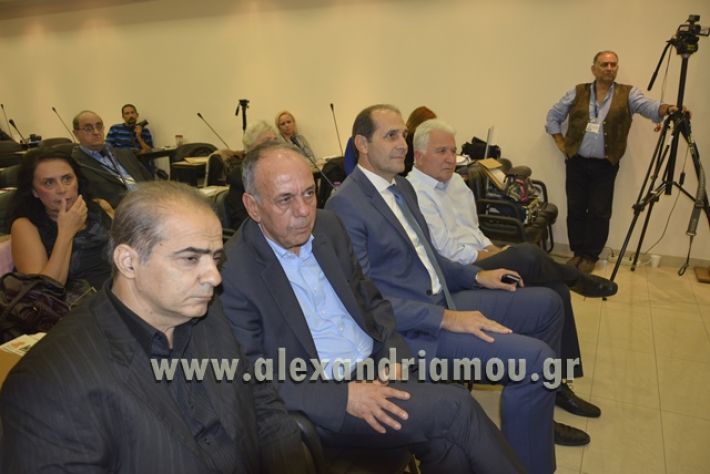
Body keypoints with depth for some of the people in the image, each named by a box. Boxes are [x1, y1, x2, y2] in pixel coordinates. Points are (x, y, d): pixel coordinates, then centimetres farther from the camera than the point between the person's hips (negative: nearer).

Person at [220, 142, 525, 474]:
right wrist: (343, 396, -21)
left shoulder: (328, 227, 2)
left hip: (376, 370, 6)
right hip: (318, 402, -5)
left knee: (447, 443, -17)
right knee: (453, 407, -17)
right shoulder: (232, 271, -16)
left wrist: (394, 354, -5)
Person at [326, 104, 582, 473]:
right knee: (535, 358, -21)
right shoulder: (345, 204, -17)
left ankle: (536, 418, 32)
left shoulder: (402, 186, 12)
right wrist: (445, 319, -24)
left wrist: (476, 276, 9)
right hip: (411, 328, -10)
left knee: (546, 303, 16)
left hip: (444, 301, 10)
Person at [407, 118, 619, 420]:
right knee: (527, 255, -29)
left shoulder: (455, 181, 17)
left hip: (478, 263, 9)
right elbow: (447, 251, -17)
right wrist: (497, 256, -10)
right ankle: (576, 279, 8)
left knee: (555, 289, -7)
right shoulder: (415, 192, -12)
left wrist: (496, 251, 4)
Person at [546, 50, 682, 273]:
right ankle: (577, 252, 19)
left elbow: (647, 106, -15)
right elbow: (553, 116, 13)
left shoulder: (628, 94, 2)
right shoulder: (577, 93, 6)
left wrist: (666, 109, -37)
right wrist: (560, 142, 4)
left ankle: (591, 256, 13)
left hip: (605, 165, -1)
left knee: (599, 212, -1)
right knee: (575, 210, 5)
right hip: (576, 162, 1)